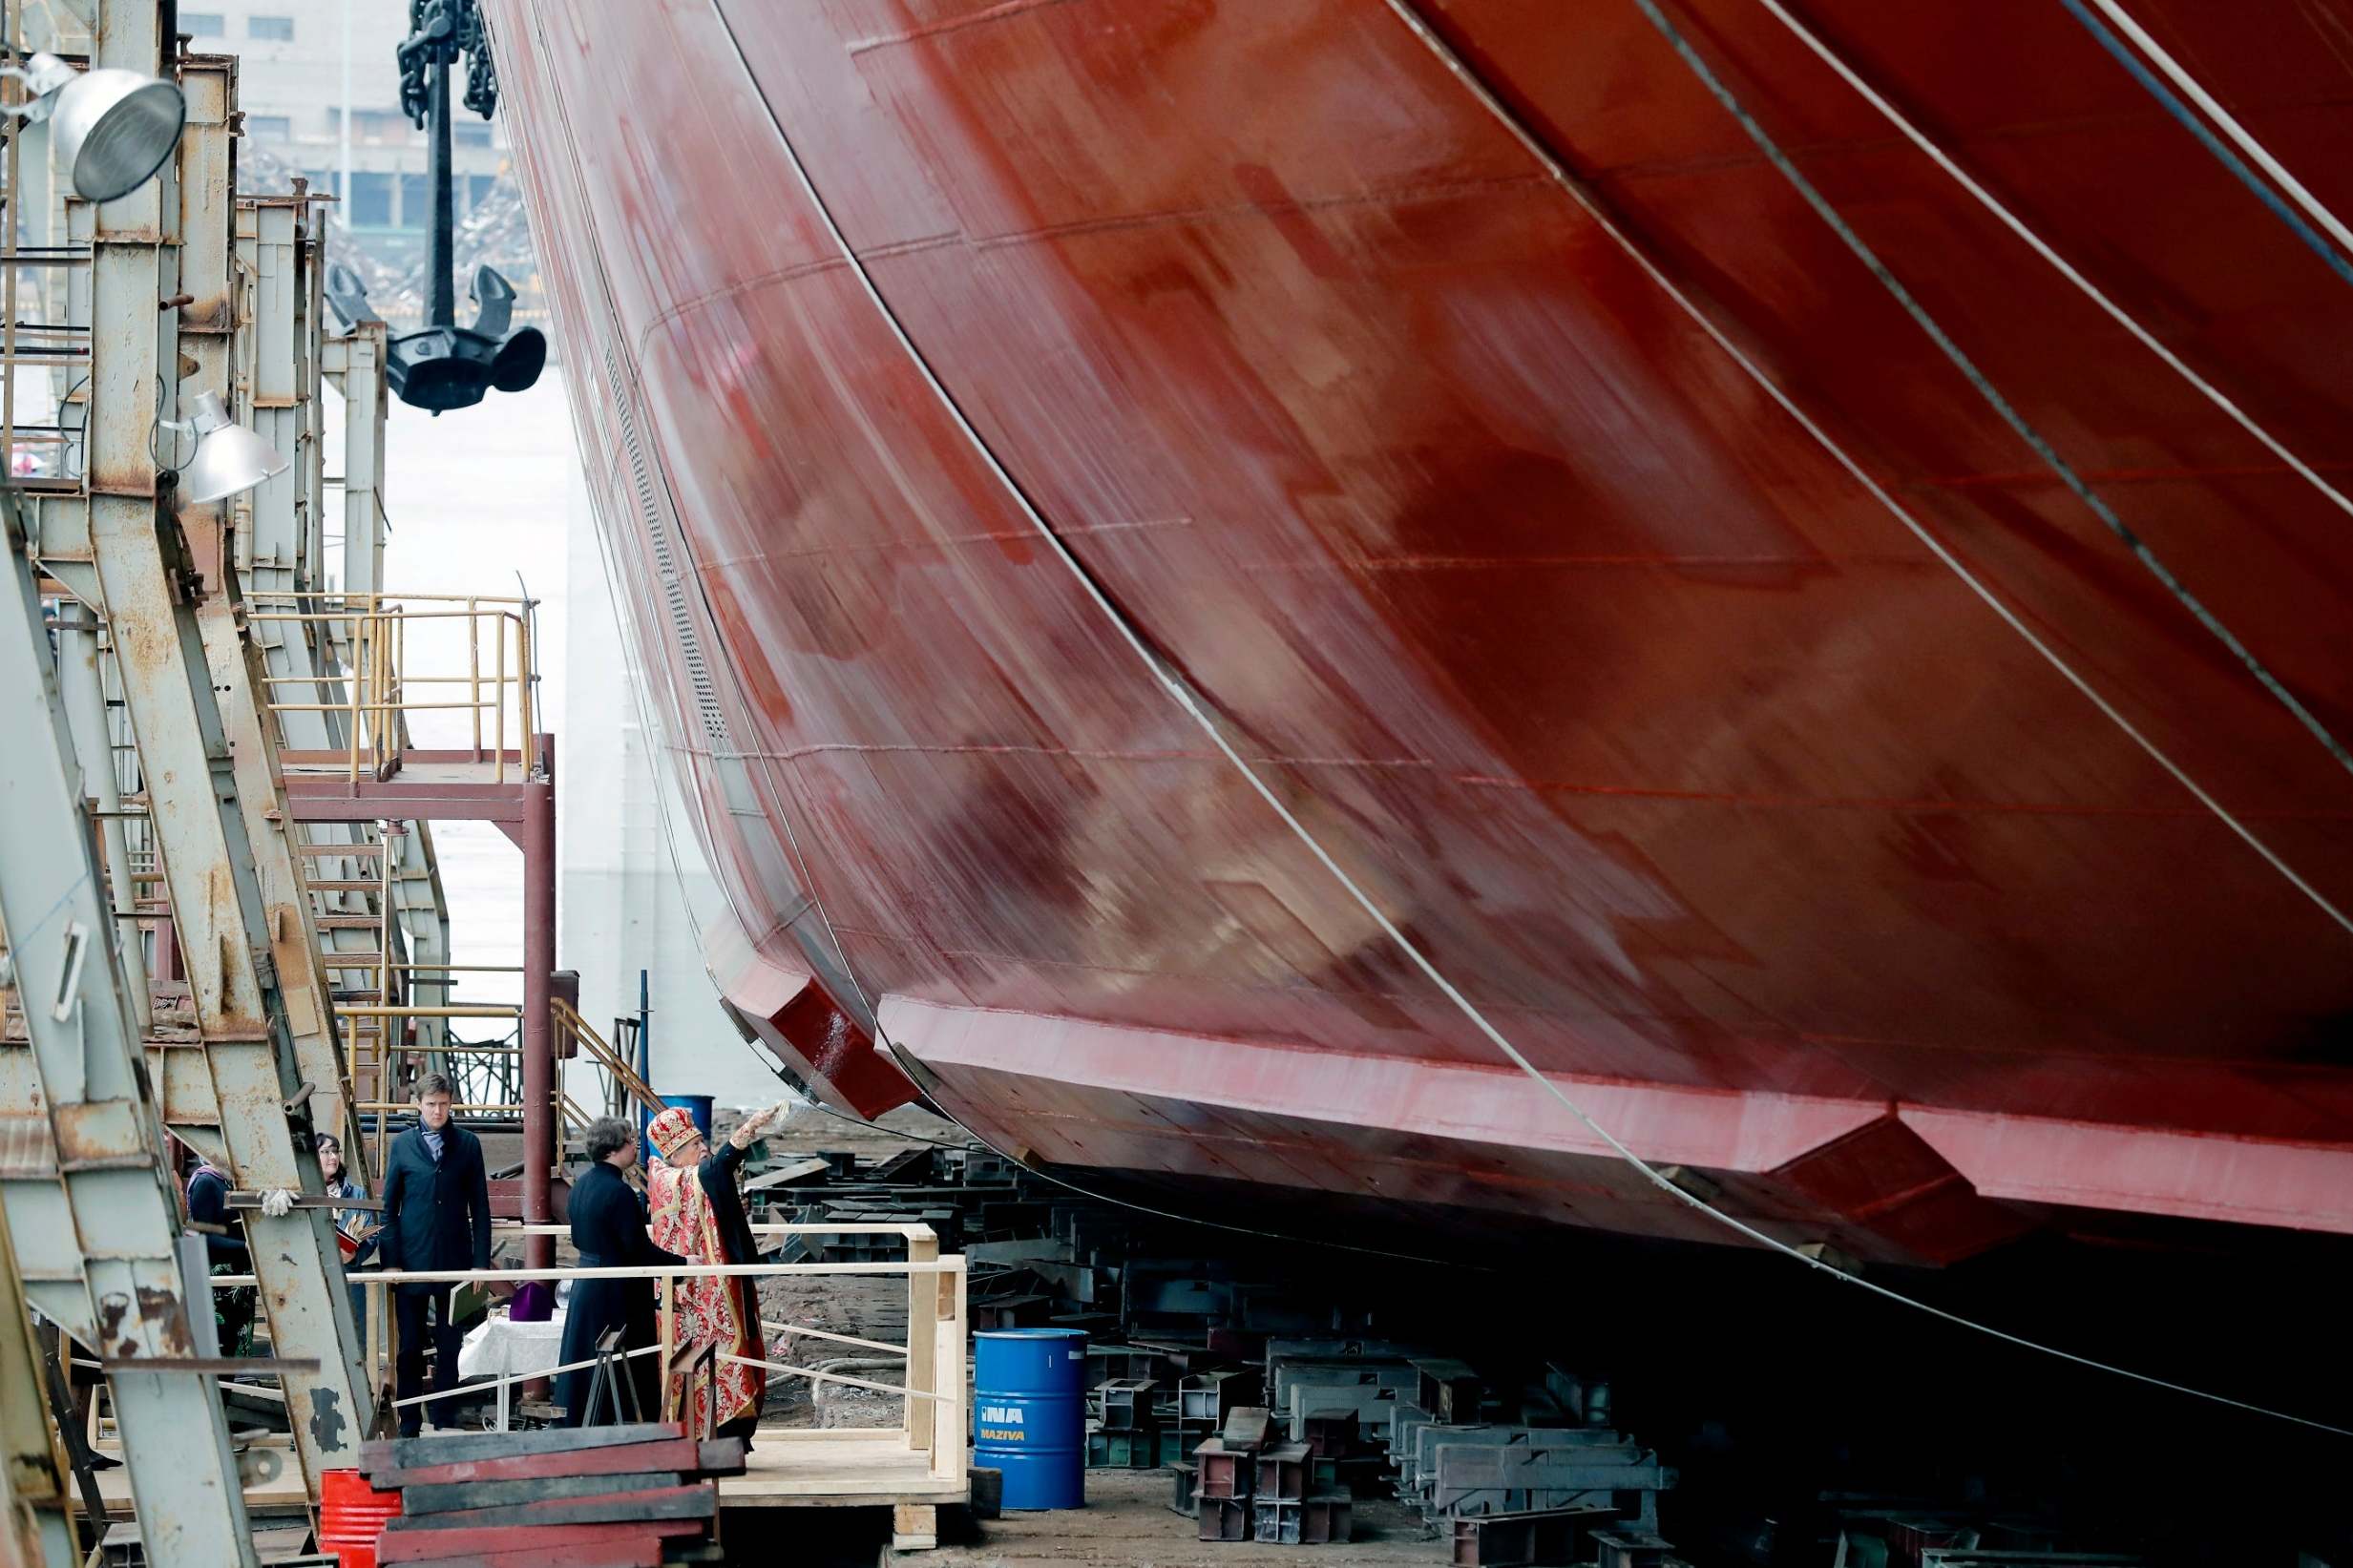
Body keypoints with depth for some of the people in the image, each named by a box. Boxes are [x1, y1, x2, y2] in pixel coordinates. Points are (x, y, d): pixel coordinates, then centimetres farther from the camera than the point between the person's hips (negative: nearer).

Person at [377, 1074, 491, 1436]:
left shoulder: (467, 1144, 4)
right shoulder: (402, 1145, 3)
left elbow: (479, 1207, 5)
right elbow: (389, 1206, 4)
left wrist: (480, 1260, -1)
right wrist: (390, 1260, -3)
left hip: (454, 1259, 0)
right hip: (412, 1260, 0)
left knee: (449, 1348, 7)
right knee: (409, 1347, 4)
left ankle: (444, 1422, 14)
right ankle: (409, 1425, 11)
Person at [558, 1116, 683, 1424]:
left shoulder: (582, 1185, 6)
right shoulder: (619, 1192, -21)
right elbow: (640, 1249, -20)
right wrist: (684, 1262, -14)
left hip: (586, 1287, 9)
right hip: (619, 1293, -9)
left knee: (588, 1369, 14)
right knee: (628, 1371, 0)